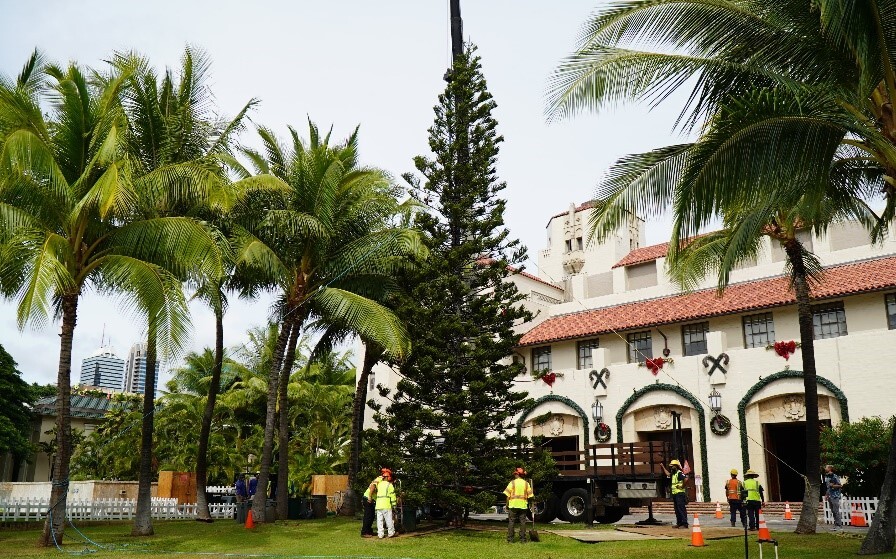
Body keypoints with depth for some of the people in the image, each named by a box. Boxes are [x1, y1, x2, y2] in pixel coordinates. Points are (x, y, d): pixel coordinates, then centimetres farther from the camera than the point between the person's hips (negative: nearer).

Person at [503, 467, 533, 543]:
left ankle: (510, 539, 1)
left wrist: (507, 505, 4)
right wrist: (527, 503, 17)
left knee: (511, 522, 3)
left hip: (513, 505, -2)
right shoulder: (526, 484, 6)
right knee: (522, 522, 7)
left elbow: (508, 495, -5)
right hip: (523, 505, 2)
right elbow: (529, 496, 5)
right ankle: (522, 539, 5)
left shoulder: (512, 483, -4)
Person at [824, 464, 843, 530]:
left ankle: (839, 525, -5)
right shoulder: (826, 477, 14)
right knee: (833, 511, 9)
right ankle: (836, 524, 13)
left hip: (835, 496, -8)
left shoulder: (835, 476, -11)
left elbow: (840, 485, -9)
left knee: (836, 511, -9)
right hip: (830, 496, 8)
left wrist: (833, 485, -21)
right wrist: (826, 495, 18)